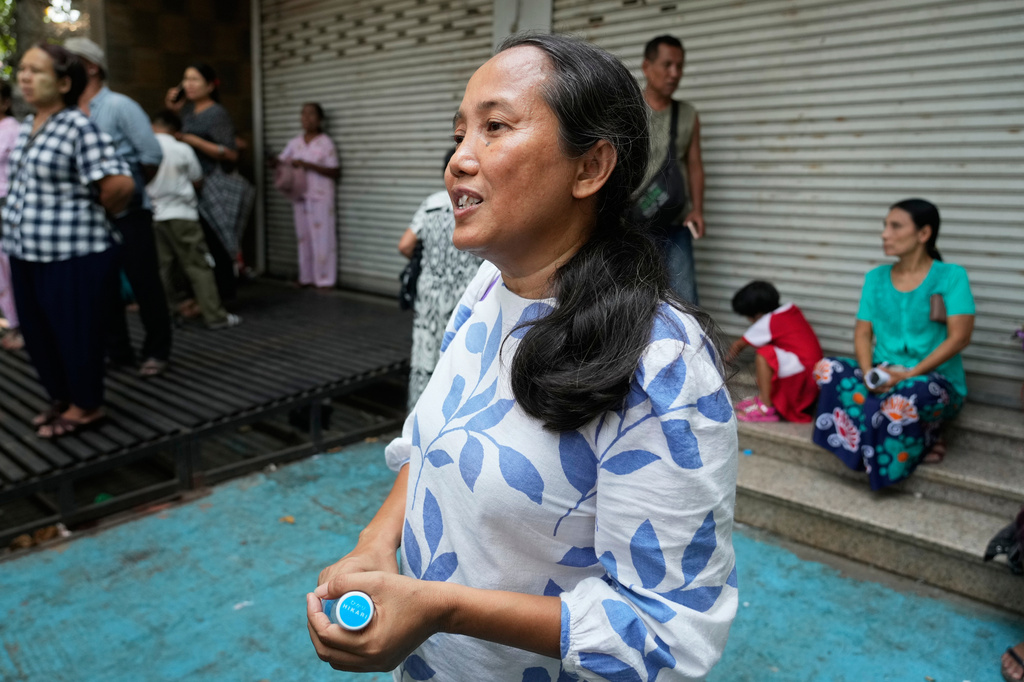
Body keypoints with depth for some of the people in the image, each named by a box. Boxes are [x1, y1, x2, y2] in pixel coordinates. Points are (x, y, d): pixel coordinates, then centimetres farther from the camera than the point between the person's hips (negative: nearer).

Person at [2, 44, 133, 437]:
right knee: (38, 332, 17)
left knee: (75, 331, 4)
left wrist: (102, 211, -6)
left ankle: (85, 406, 21)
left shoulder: (79, 127, -15)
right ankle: (62, 398, 34)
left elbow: (120, 183, -24)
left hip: (72, 254, -9)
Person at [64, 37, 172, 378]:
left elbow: (152, 154, -10)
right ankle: (117, 351, 23)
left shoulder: (119, 106, -7)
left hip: (127, 213, -6)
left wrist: (132, 186, 1)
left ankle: (157, 351, 13)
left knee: (145, 284, 0)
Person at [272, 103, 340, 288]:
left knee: (322, 237, -4)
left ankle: (324, 279, 1)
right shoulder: (295, 142, 9)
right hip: (300, 196, 5)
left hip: (320, 198, -5)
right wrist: (277, 162, -15)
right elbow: (280, 160, 10)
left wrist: (308, 165, -18)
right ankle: (306, 277, 16)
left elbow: (335, 173, -10)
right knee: (303, 237, 9)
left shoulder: (325, 143, -5)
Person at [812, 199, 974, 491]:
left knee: (907, 395, -40)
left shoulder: (951, 276, -4)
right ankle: (919, 443, -15)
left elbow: (959, 337, -13)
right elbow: (863, 333, 4)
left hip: (936, 381, -5)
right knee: (828, 368, -22)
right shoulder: (876, 278, 9)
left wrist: (910, 374, -21)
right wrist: (869, 373, -15)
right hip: (883, 377, 5)